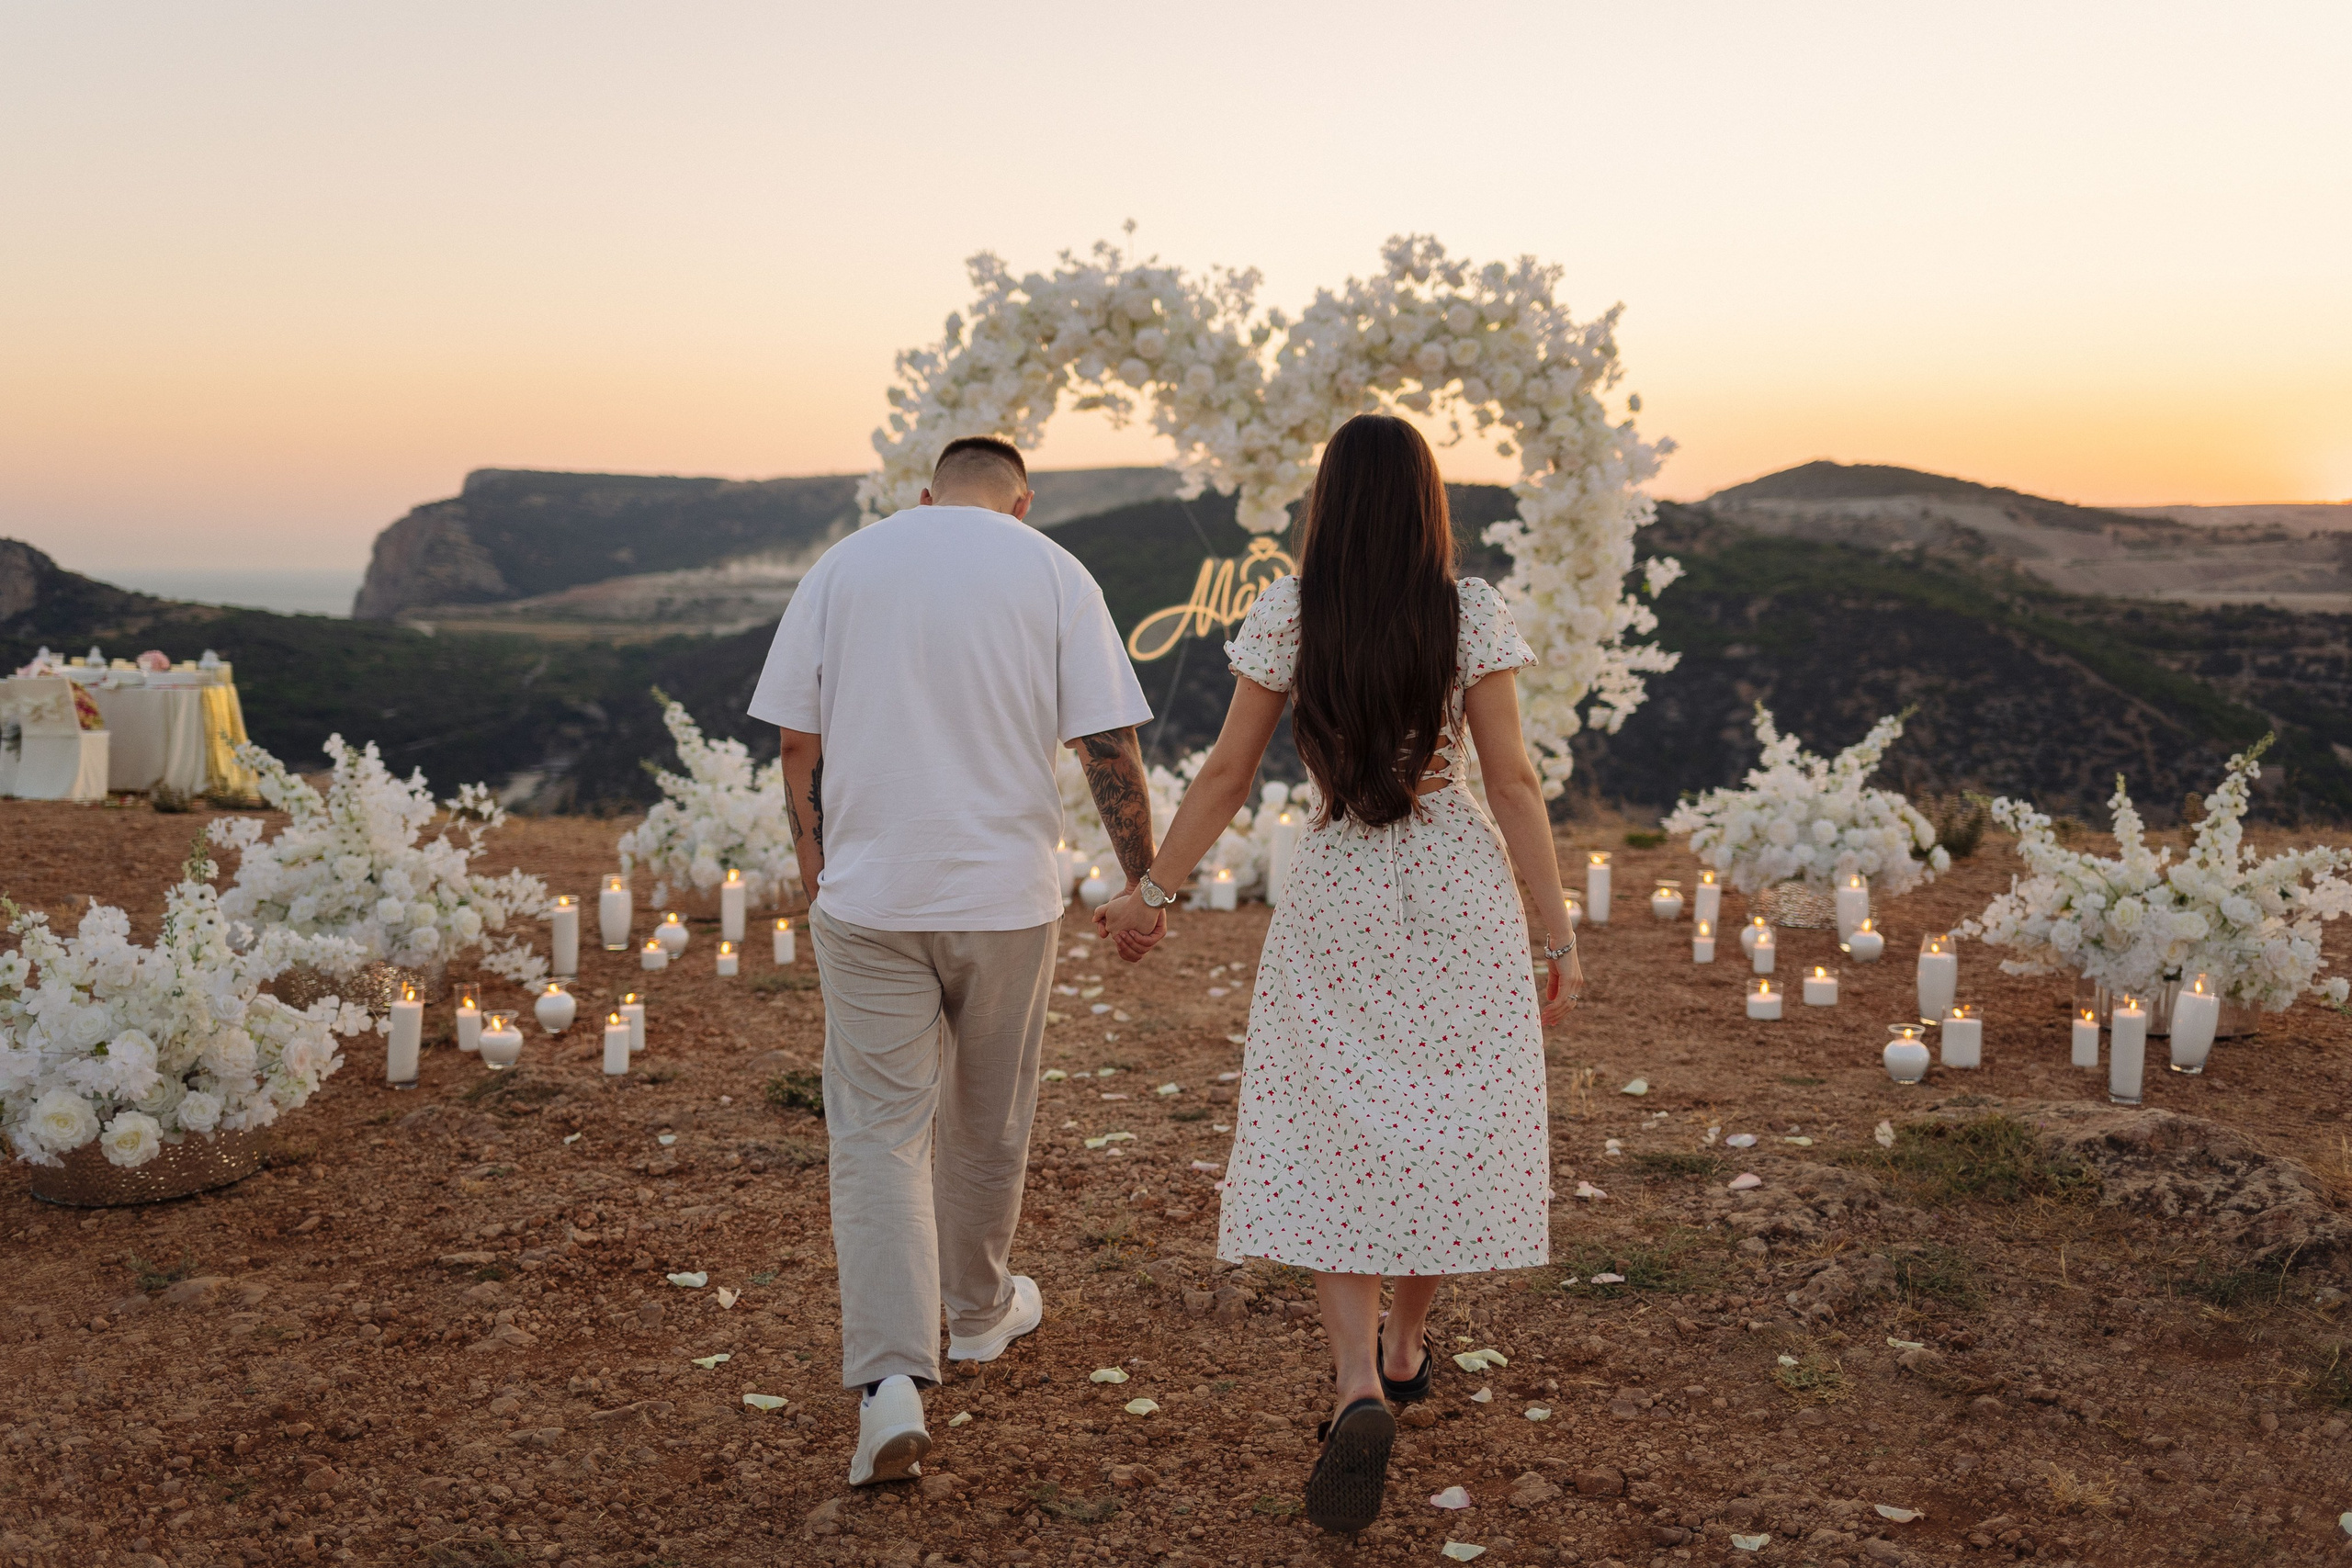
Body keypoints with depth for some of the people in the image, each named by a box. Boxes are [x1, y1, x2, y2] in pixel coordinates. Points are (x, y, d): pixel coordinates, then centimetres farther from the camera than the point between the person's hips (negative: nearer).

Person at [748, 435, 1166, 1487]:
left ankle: (890, 1379, -10)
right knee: (988, 1121, 17)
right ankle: (980, 1312, 37)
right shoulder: (1052, 572, 0)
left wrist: (816, 872, 17)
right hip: (1007, 895, 0)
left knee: (877, 1129, 1)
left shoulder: (843, 565, 5)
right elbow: (1110, 748, -5)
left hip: (867, 897, 0)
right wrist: (1146, 884, 2)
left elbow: (798, 739, 5)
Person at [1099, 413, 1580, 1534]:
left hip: (1335, 898, 0)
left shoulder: (1287, 614, -3)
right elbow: (1513, 780, -6)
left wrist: (1154, 889, 10)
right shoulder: (1470, 612, -5)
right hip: (1460, 892, 1)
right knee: (1451, 1126, 16)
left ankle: (1359, 1388, -13)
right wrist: (1559, 935, 0)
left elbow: (1227, 773, -1)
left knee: (1332, 1146, 4)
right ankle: (1406, 1348, 32)